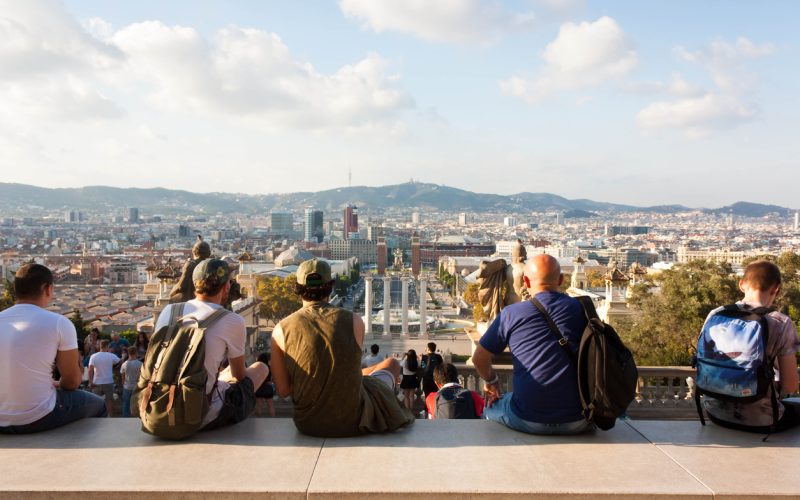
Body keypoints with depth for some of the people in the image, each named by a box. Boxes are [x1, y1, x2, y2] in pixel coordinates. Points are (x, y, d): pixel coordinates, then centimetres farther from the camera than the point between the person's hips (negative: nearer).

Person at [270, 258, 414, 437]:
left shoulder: (281, 330, -11)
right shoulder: (354, 321, -12)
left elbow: (283, 390, -6)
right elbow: (351, 370, 2)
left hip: (309, 425, 3)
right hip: (353, 422, -2)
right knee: (392, 364, 28)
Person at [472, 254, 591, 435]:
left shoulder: (511, 313, -3)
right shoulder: (582, 308, 2)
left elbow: (479, 359, 5)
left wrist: (491, 380, 26)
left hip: (529, 421, -1)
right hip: (577, 423, 2)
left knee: (490, 407, 29)